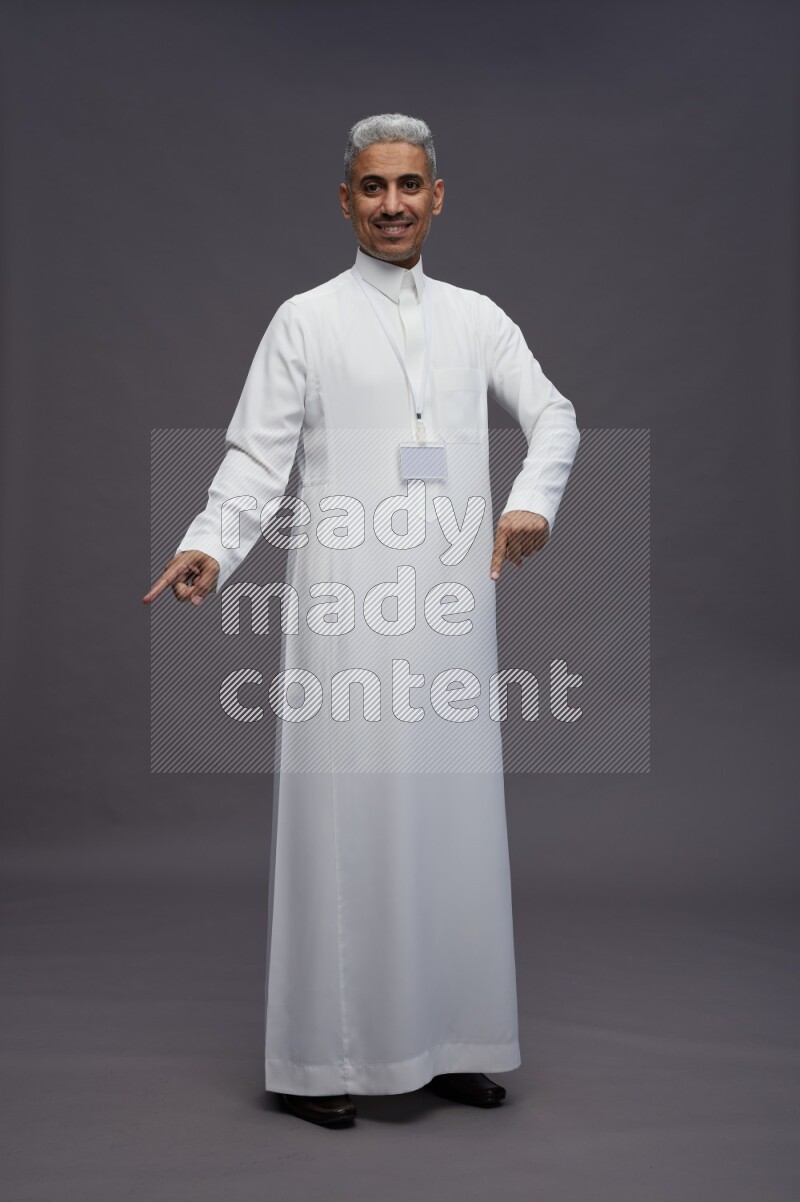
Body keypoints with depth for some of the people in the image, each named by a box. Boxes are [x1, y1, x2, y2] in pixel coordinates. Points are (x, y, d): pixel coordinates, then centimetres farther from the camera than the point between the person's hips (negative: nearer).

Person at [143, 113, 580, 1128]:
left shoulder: (477, 318, 16)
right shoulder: (306, 321, 6)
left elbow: (552, 414, 15)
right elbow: (257, 461, 0)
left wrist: (533, 499, -5)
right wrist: (209, 548, -17)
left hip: (452, 603, 4)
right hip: (347, 606, -3)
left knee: (451, 814, 7)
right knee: (344, 810, -3)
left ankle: (448, 1041, 19)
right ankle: (321, 1054, 9)